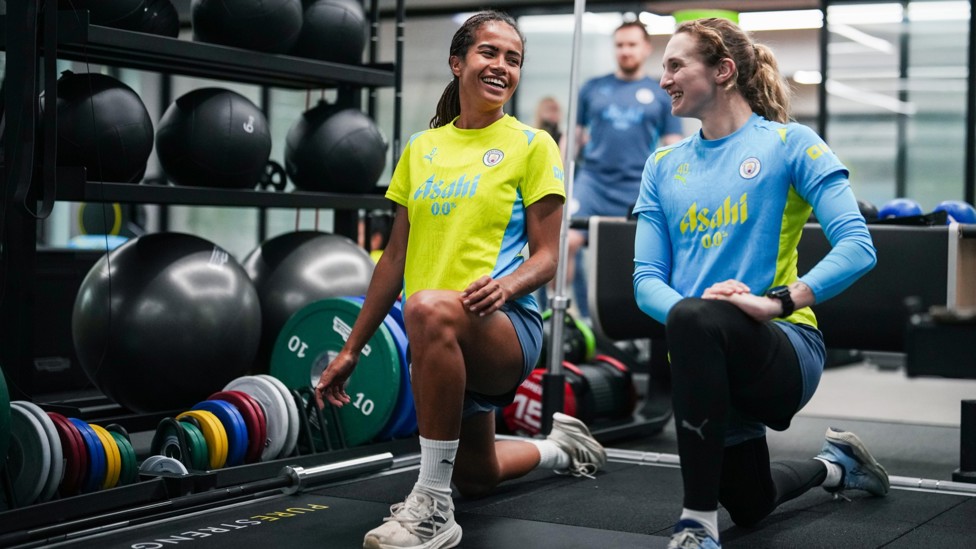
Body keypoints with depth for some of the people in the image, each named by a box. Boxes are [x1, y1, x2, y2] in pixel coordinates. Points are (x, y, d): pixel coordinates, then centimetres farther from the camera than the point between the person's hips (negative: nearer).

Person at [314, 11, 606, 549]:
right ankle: (560, 446, 52)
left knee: (431, 307, -40)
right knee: (476, 476, 19)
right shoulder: (421, 148, 11)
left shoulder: (531, 145, -1)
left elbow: (547, 255, -4)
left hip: (506, 323, -6)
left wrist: (507, 284, -27)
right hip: (438, 340, 6)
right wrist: (350, 350, 12)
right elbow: (396, 256, 13)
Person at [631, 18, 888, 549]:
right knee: (750, 504, 21)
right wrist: (686, 305, -21)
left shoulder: (790, 143, -5)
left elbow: (857, 246, -15)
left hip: (784, 348, -6)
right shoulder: (663, 165, 9)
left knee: (696, 318, -39)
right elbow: (647, 279, 2)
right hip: (707, 361, 6)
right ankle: (835, 465, 53)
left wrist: (777, 300, -30)